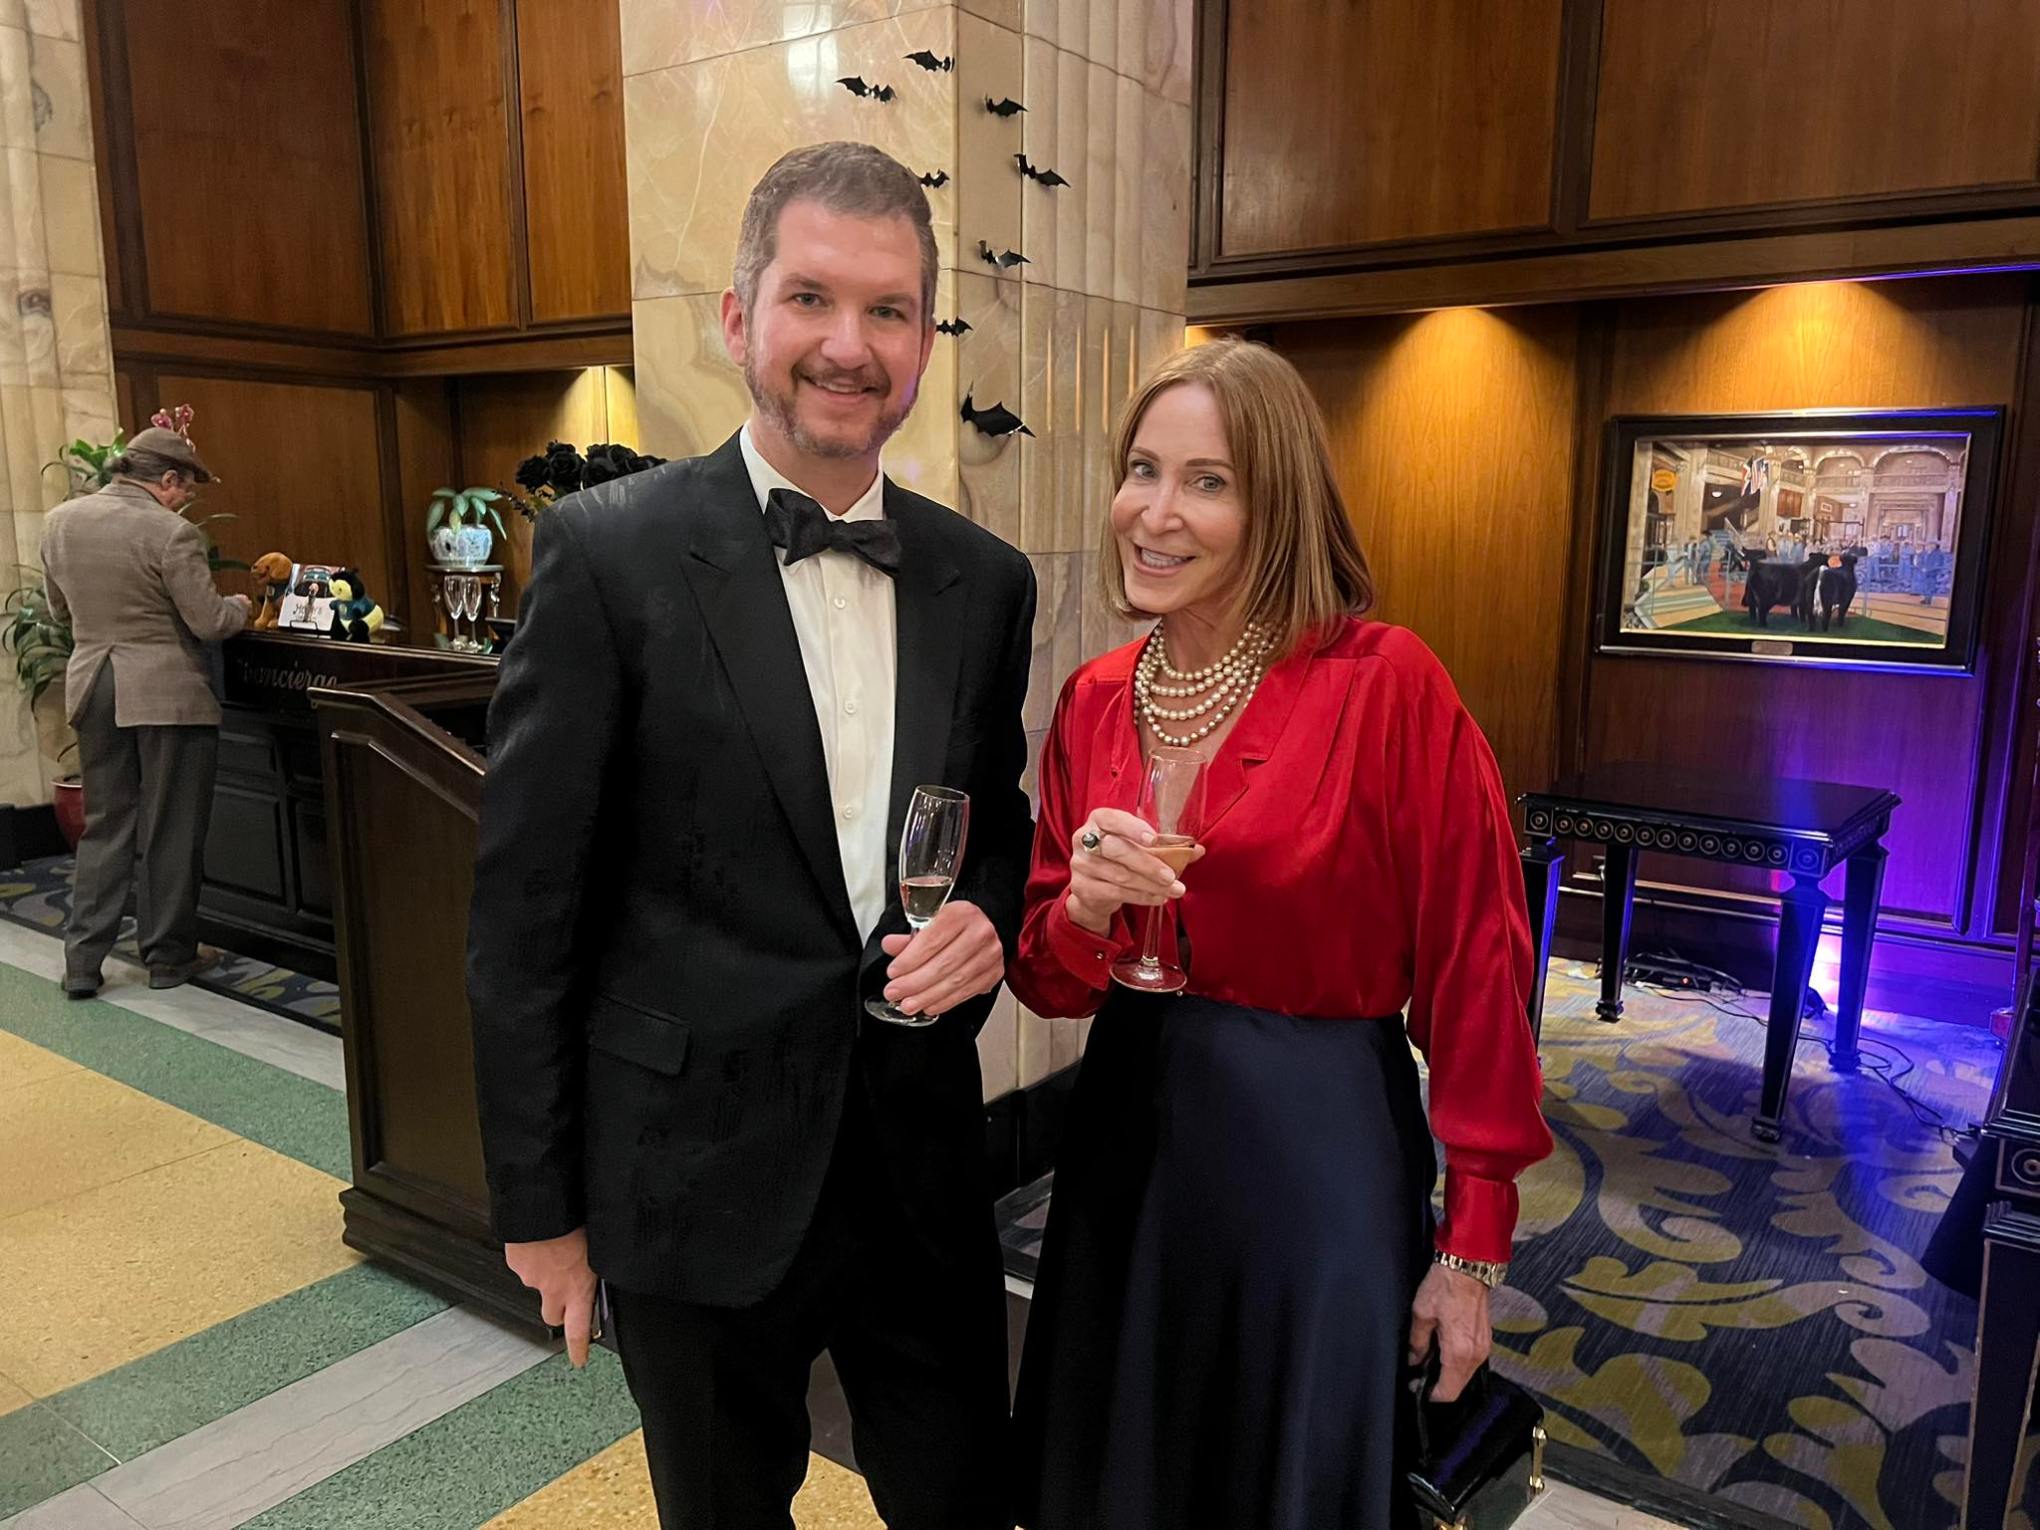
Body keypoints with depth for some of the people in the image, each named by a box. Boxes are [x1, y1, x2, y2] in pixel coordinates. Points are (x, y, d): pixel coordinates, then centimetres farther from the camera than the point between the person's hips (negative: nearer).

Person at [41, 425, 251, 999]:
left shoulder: (60, 521, 5)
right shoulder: (172, 533, -16)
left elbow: (60, 610, 15)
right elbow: (209, 622, -14)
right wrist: (238, 606, 6)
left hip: (94, 687, 6)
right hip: (167, 691, -6)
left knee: (104, 825, 14)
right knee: (171, 830, 6)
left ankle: (82, 962, 14)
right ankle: (167, 956, 15)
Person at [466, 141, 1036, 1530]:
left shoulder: (986, 579, 2)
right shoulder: (610, 552, -11)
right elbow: (525, 907, -8)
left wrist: (989, 916, -9)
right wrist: (539, 1203, -5)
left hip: (921, 1156, 4)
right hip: (700, 1175, -3)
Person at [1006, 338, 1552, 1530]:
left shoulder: (1386, 684, -15)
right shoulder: (1094, 701, 0)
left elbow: (1476, 970, -11)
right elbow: (1046, 981, 5)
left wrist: (1474, 1246, -8)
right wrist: (1086, 909, -17)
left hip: (1318, 1151, -4)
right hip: (1128, 1141, 5)